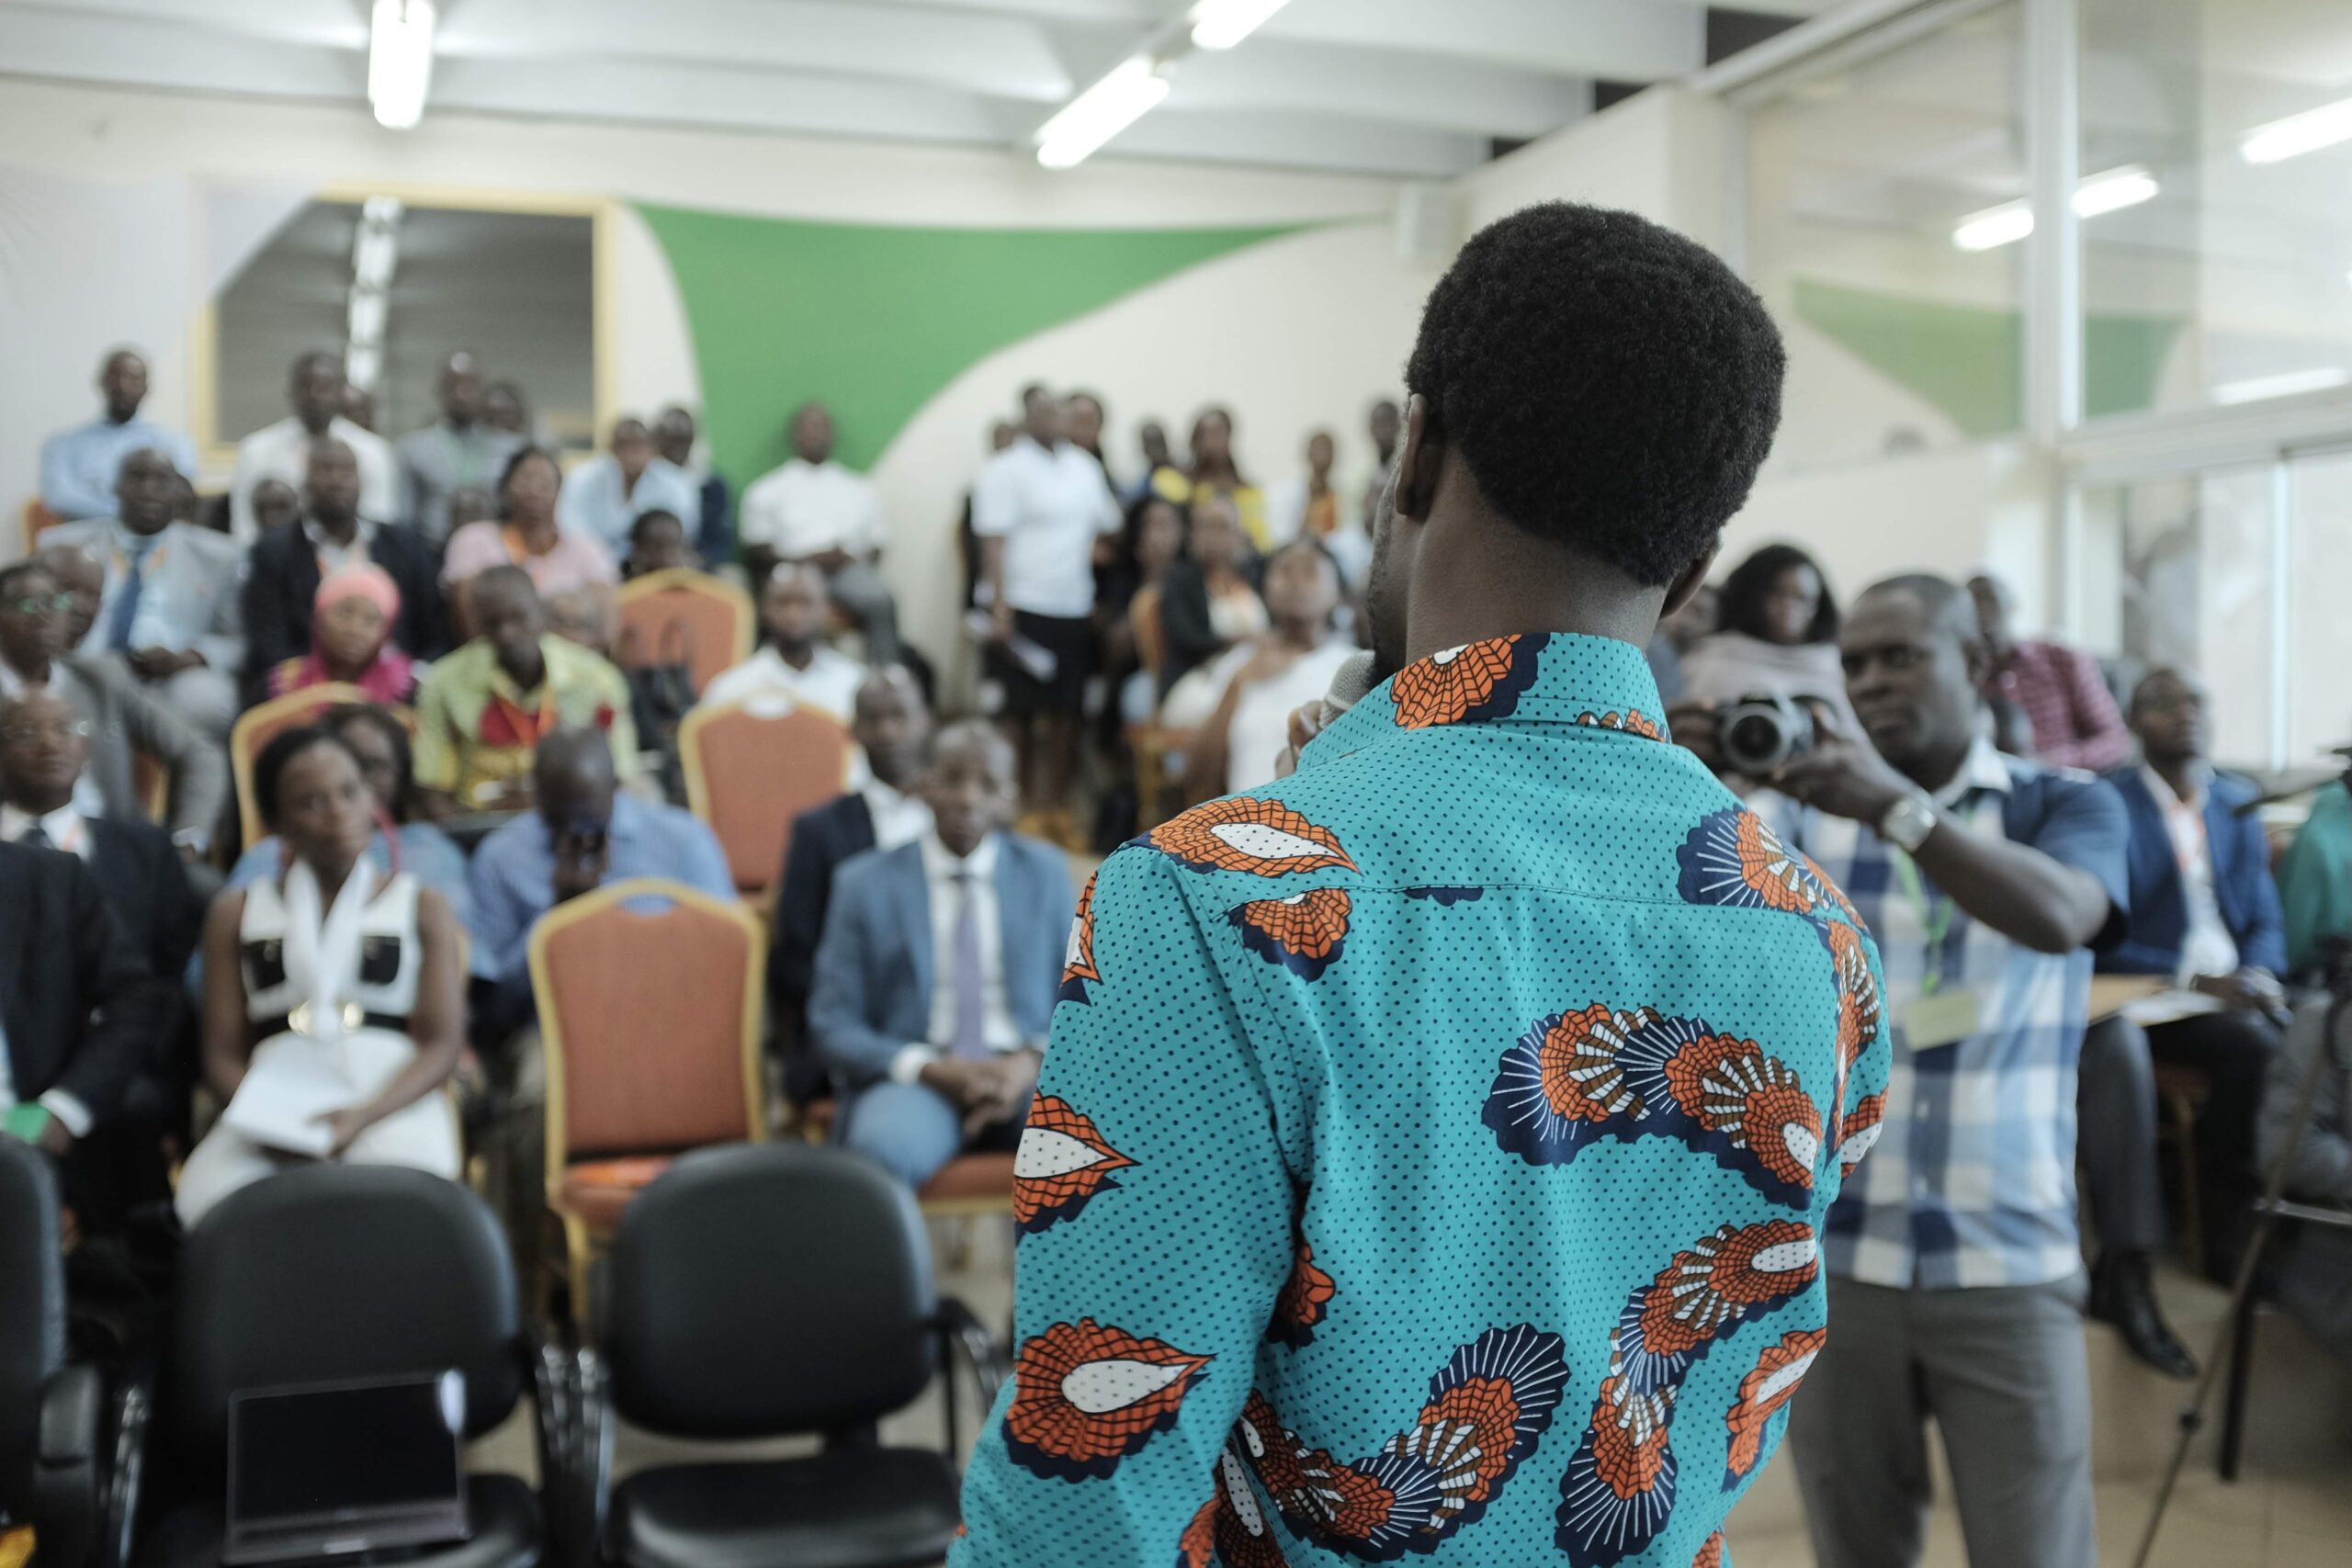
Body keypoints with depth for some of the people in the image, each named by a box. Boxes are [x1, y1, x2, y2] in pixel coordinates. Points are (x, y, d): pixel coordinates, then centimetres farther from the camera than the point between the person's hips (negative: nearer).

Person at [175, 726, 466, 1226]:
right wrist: (267, 1122, -11)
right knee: (218, 1203, -34)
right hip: (272, 1106, 2)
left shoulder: (422, 908, 15)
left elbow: (442, 1047, 5)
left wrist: (362, 1117, -15)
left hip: (393, 1105, -1)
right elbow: (222, 1053, 12)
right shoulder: (237, 913, 20)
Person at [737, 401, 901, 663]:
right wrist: (804, 561, -7)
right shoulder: (766, 491, 19)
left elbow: (876, 550, 19)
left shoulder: (861, 489, 25)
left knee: (881, 601, -33)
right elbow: (756, 550, 10)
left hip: (849, 570, 2)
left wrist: (851, 558, -5)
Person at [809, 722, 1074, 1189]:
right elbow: (833, 1027, 4)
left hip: (1024, 1075, 2)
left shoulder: (1046, 872, 13)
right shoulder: (865, 883, 7)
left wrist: (1033, 1062, -9)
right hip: (914, 1078, -2)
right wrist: (931, 1070, -13)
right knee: (881, 1151, -38)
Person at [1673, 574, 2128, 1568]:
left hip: (2008, 1261, -1)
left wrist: (1896, 808, -32)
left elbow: (2058, 917, -18)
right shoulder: (1807, 812, 7)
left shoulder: (2067, 804, 3)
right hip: (1831, 1255, 1)